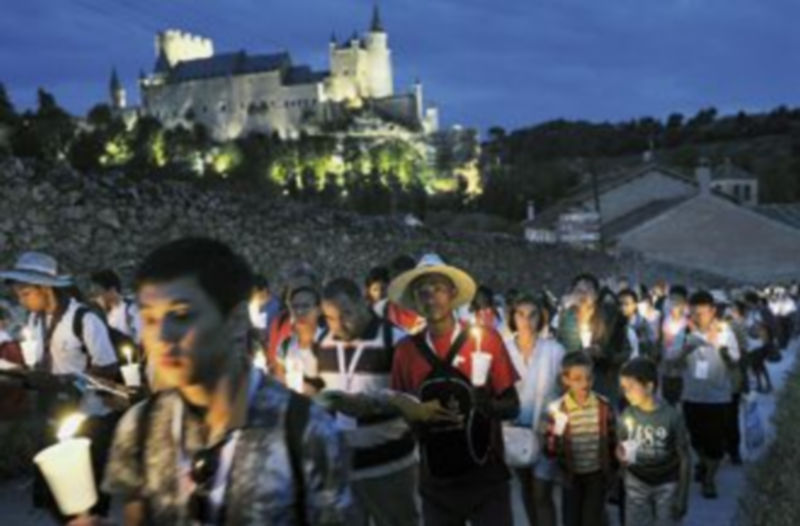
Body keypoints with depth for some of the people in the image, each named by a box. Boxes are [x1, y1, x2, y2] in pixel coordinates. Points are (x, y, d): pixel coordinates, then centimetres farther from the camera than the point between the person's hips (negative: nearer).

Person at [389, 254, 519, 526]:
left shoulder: (485, 340, -5)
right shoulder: (406, 351, 1)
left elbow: (511, 406, -2)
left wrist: (482, 405, -22)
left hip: (486, 480, -2)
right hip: (436, 484, 2)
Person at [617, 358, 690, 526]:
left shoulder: (671, 416, -19)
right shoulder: (627, 416, -10)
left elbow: (685, 457, -10)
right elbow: (621, 449, 3)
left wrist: (683, 496, -9)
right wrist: (621, 454, -22)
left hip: (666, 485, -2)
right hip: (637, 484, 2)